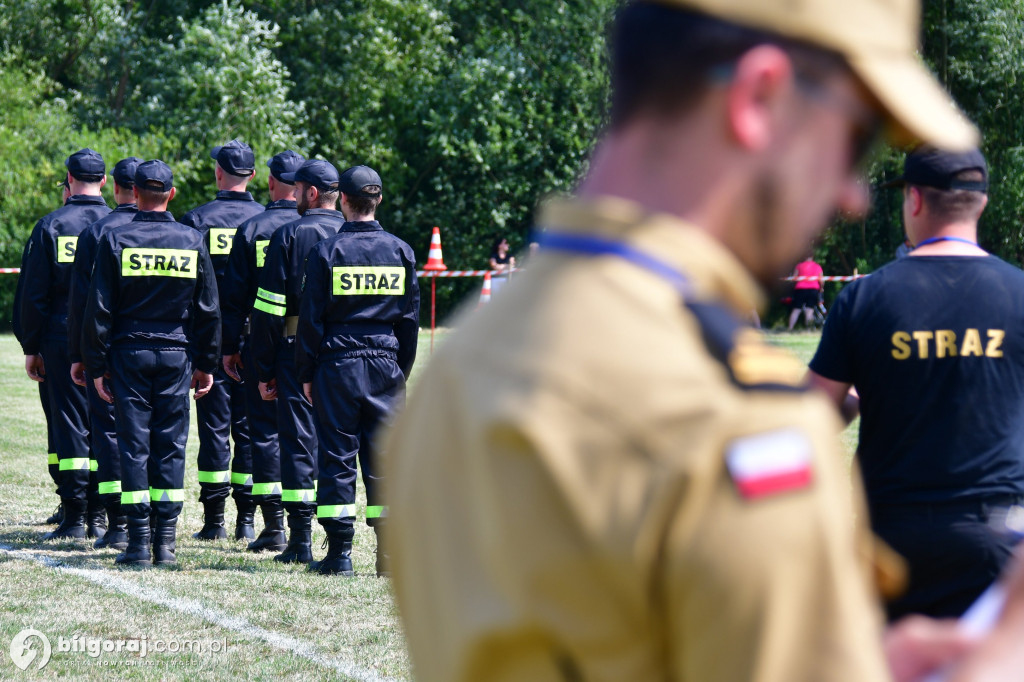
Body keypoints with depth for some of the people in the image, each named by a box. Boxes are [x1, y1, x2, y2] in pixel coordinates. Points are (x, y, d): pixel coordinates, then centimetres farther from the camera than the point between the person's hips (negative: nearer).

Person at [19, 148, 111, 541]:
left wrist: (31, 347, 5)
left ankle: (74, 517, -2)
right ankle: (99, 517, 6)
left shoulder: (51, 226, -2)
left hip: (62, 339, -1)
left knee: (69, 424, 1)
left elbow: (32, 295, -1)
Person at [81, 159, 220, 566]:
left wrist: (96, 365, 1)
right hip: (176, 355, 2)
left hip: (129, 353, -1)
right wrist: (206, 363, 14)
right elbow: (208, 309, 7)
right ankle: (165, 544, 3)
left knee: (133, 445, 1)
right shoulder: (192, 241, 2)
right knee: (171, 447, 5)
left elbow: (98, 309, -4)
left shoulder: (116, 240, -5)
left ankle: (138, 544, -2)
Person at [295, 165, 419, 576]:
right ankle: (390, 554, 3)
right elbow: (410, 319, 9)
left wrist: (307, 373, 3)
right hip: (385, 366, 3)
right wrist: (402, 370, 17)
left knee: (337, 458, 2)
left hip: (337, 365, -3)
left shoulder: (328, 251, -5)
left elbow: (310, 318, -4)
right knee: (383, 458, 6)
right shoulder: (400, 251, 4)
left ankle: (340, 553, 1)